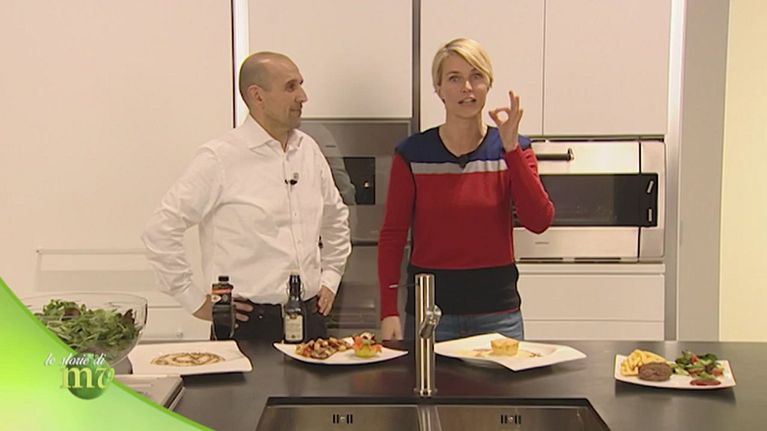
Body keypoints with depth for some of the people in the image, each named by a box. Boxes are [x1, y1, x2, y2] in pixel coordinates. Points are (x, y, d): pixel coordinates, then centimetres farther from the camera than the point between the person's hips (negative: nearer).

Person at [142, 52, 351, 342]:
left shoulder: (309, 150, 9)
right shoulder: (220, 158, -10)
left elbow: (336, 218, 24)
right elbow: (160, 230, -10)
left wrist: (330, 279, 15)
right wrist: (196, 301, -8)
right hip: (247, 323, -5)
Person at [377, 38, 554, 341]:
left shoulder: (513, 149, 2)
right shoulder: (413, 154, -2)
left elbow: (539, 221, -12)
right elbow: (392, 235, -2)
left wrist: (511, 147, -16)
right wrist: (389, 311, -9)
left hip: (497, 308, 1)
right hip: (429, 305, -1)